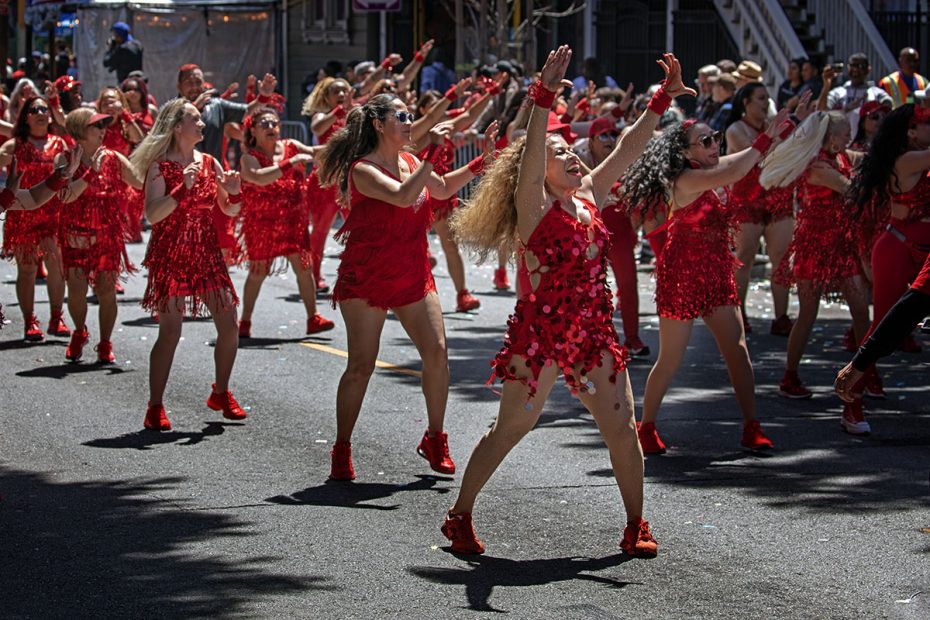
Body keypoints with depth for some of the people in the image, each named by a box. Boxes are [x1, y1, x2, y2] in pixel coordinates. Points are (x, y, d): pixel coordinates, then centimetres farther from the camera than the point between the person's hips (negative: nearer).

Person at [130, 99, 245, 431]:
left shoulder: (209, 163, 7)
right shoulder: (161, 167, -9)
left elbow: (230, 211, 12)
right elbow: (152, 214, -20)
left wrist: (232, 191, -9)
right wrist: (182, 188, -28)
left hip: (206, 253, 6)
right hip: (171, 255, -5)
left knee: (229, 326, 3)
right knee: (170, 332, -9)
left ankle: (221, 394, 22)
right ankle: (155, 408, -1)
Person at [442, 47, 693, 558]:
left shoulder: (590, 196, 9)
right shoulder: (533, 206, -8)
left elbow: (628, 149, 7)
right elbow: (529, 155, -24)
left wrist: (664, 98, 1)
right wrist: (544, 97, -35)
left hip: (593, 333, 5)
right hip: (538, 333, -5)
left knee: (622, 428, 2)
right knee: (509, 429, 1)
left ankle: (636, 524, 13)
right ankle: (460, 517, 13)